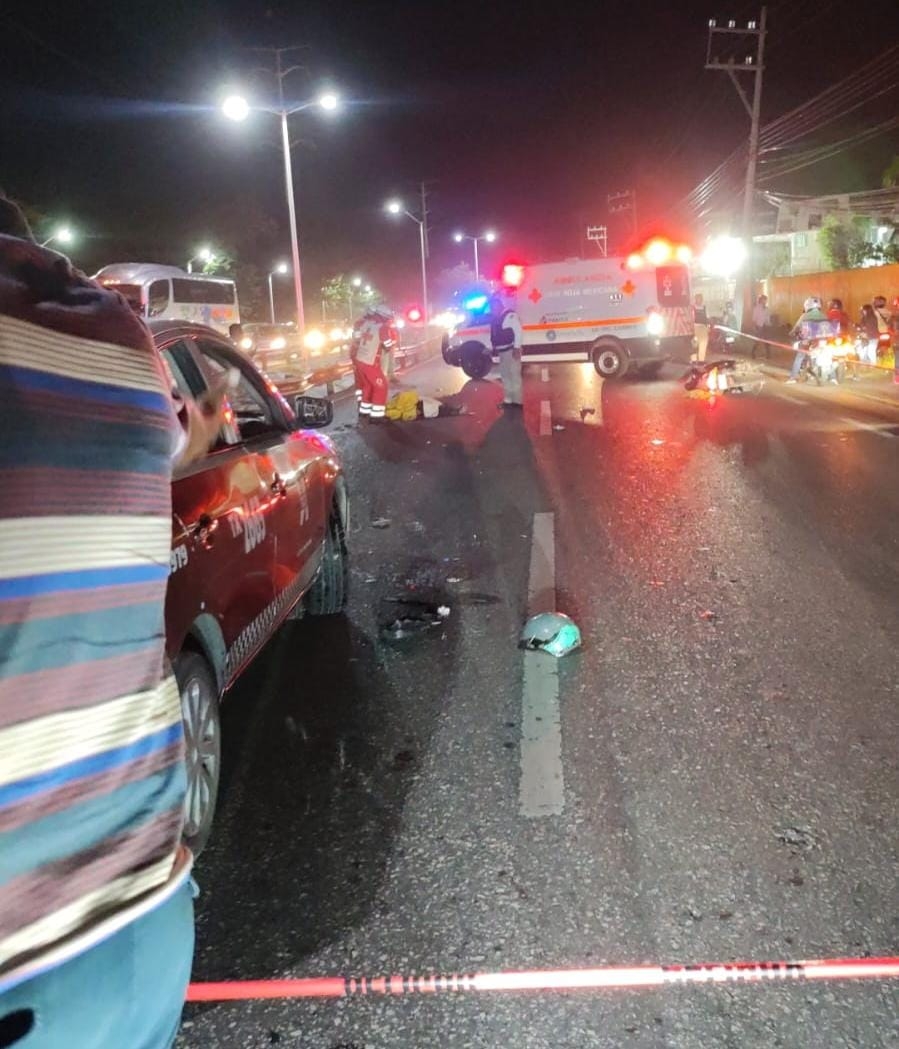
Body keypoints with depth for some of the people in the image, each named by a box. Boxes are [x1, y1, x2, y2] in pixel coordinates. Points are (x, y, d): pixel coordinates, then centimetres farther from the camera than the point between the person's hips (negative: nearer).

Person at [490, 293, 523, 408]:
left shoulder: (510, 315, -13)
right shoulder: (494, 318, 14)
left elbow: (518, 331, -19)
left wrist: (517, 348, -23)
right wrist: (494, 348, 18)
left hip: (512, 350, -10)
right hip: (502, 351, 10)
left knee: (514, 375, -9)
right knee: (505, 375, 14)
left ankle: (517, 401, -9)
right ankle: (508, 400, 23)